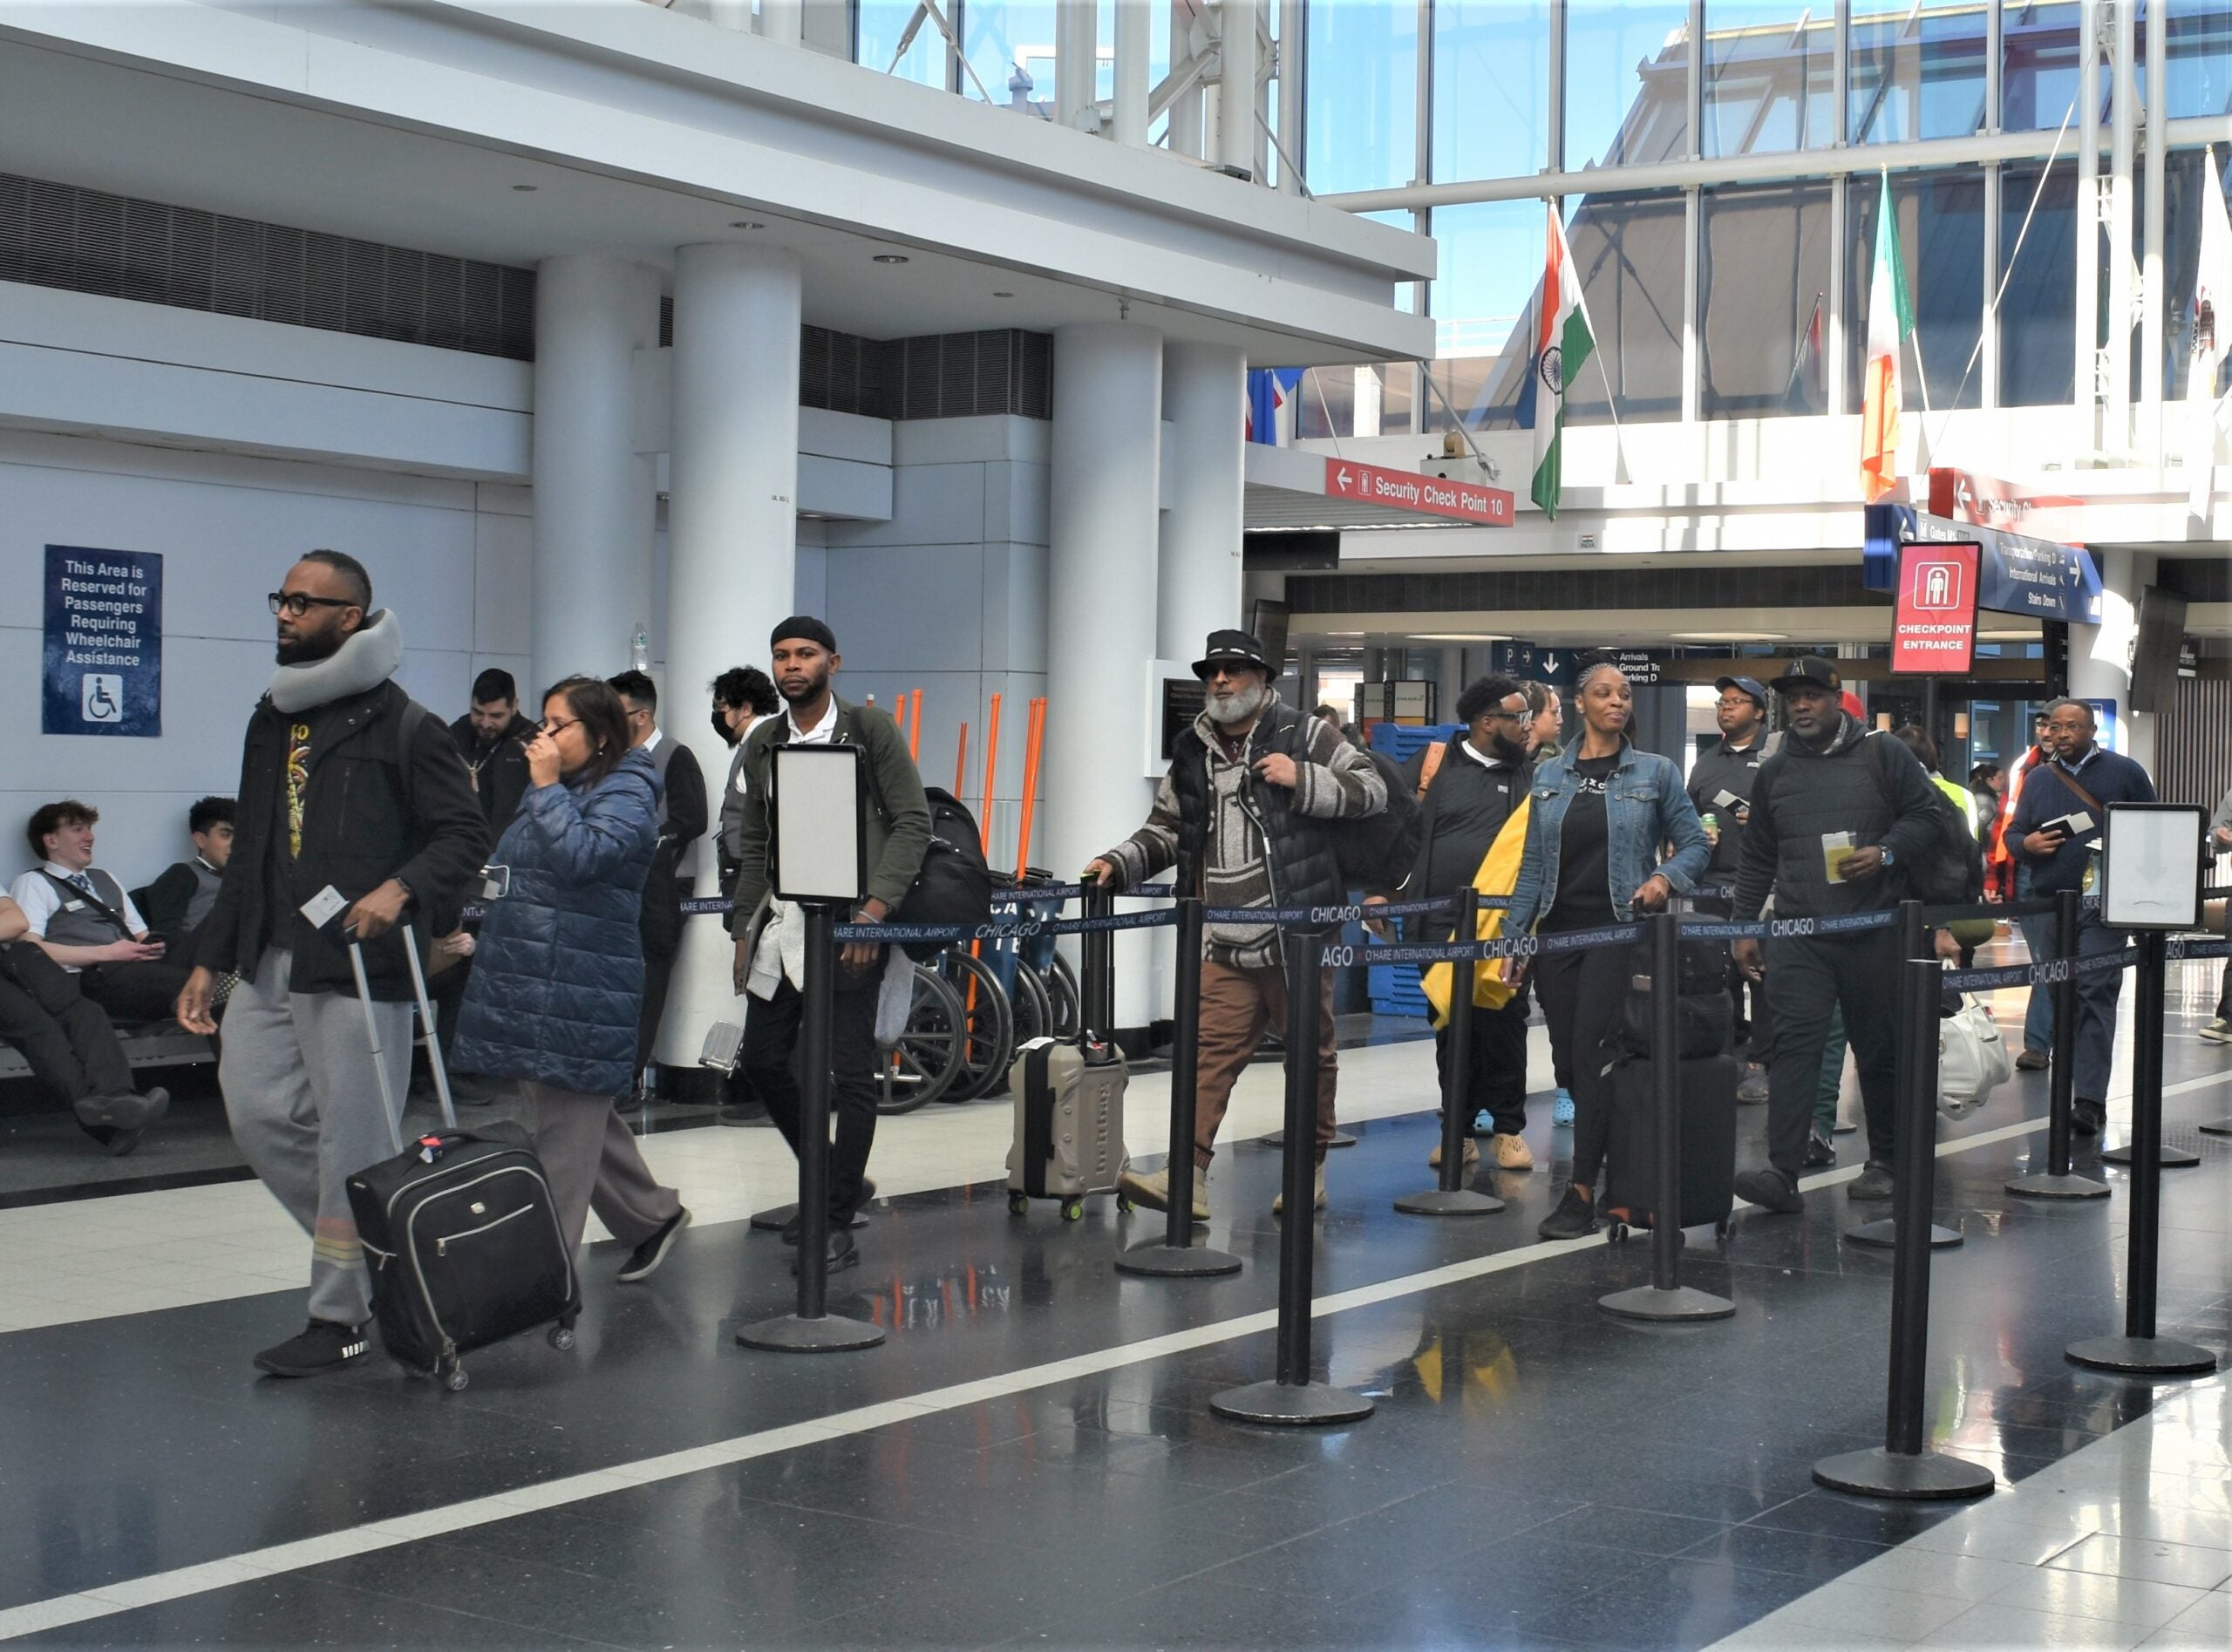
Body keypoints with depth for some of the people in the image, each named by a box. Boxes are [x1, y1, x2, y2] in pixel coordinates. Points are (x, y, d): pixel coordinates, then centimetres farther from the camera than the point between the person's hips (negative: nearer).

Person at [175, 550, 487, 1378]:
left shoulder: (403, 727, -6)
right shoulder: (272, 721, 17)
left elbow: (465, 833, -8)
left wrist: (400, 888, -25)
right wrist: (210, 959, 17)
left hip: (357, 967, -8)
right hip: (268, 964, 8)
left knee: (352, 1142, -2)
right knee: (259, 1117, 5)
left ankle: (341, 1318, 9)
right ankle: (374, 1251, 22)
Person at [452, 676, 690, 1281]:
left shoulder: (626, 792, -7)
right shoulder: (552, 787, 19)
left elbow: (583, 856, -25)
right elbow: (508, 870, 30)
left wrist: (547, 787, -16)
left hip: (581, 991, -9)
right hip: (527, 982, 9)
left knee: (565, 1137, -3)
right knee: (579, 1119, 15)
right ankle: (653, 1215, 30)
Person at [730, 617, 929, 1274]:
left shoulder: (870, 730, -3)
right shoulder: (763, 744, 12)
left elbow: (913, 822, -7)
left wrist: (876, 909, -16)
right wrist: (746, 926, 11)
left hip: (851, 925, -6)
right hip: (780, 925, 6)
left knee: (850, 1074, -5)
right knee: (761, 1059, 9)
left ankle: (838, 1224, 3)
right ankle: (832, 1179, 28)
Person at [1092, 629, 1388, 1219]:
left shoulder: (1307, 737, 1)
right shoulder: (1191, 754, 14)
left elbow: (1371, 791, -2)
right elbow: (1165, 830, 22)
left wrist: (1303, 780, -15)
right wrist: (1119, 864, 7)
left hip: (1297, 936, -3)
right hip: (1224, 945, 3)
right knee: (1211, 1051, -6)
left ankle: (1310, 1170, 22)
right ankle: (1189, 1175, -10)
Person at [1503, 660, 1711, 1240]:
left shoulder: (1655, 772, 3)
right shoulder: (1549, 776, 10)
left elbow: (1695, 845, 6)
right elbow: (1534, 865, 12)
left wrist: (1665, 877, -15)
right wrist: (1513, 936, 8)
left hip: (1619, 930, -4)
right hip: (1558, 931, 4)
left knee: (1591, 1052, -13)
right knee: (1567, 1055, 4)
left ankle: (1582, 1192, -13)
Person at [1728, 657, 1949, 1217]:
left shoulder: (1884, 756, 4)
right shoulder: (1774, 772, 15)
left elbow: (1925, 818, 3)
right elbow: (1757, 860, 19)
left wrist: (1886, 853, -14)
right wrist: (1745, 927, 14)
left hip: (1875, 933, -2)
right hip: (1797, 935, 2)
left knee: (1879, 1049, 7)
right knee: (1794, 1045, -11)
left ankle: (1883, 1162, 23)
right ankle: (1782, 1172, -18)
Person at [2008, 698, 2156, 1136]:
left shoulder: (2125, 772, 4)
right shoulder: (2039, 778, 15)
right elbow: (2013, 833, 18)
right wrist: (2028, 844, -5)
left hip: (2102, 905, -4)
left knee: (2095, 995, -13)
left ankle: (2089, 1100, -18)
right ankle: (2064, 1090, 20)